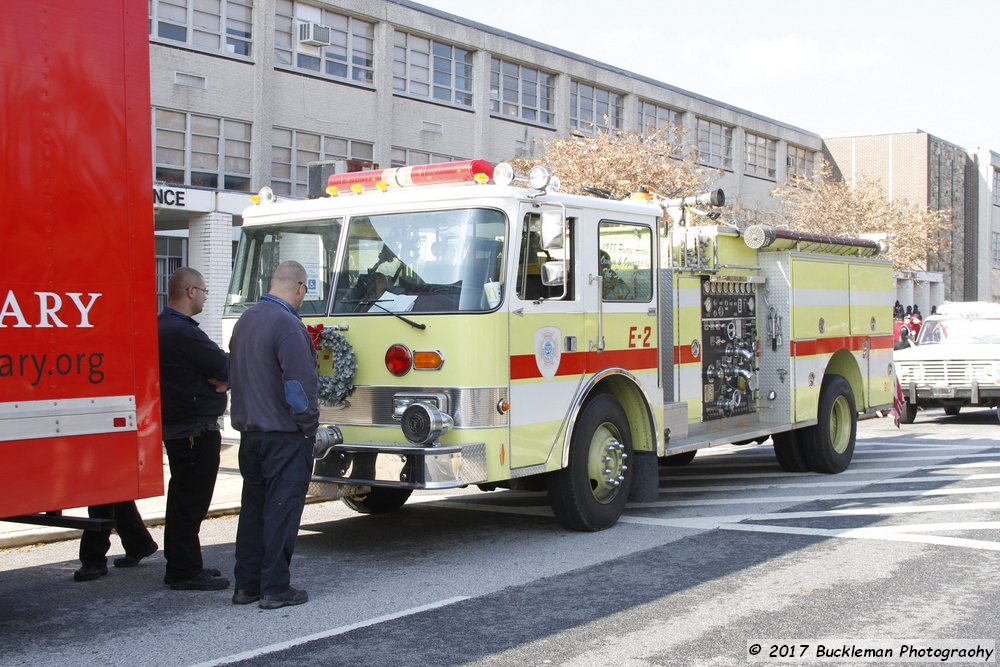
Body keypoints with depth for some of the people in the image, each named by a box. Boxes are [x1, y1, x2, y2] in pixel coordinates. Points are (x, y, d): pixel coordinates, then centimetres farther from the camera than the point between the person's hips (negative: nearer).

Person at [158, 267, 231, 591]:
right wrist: (226, 378, 2)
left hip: (176, 427, 11)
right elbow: (226, 368, -19)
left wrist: (220, 377, -7)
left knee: (184, 499, 17)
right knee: (192, 501, -4)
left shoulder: (163, 326, 14)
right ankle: (186, 572, 2)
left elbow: (209, 366, 11)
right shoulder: (182, 331, -21)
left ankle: (180, 566, 26)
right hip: (196, 429, -11)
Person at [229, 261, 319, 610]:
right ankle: (275, 588, 3)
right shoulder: (288, 325, -17)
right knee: (281, 511, -1)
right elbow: (300, 384, -20)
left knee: (253, 508, 14)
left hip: (250, 433, 8)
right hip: (285, 436, -8)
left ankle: (246, 585, 18)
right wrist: (309, 425, -10)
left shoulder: (244, 321, 9)